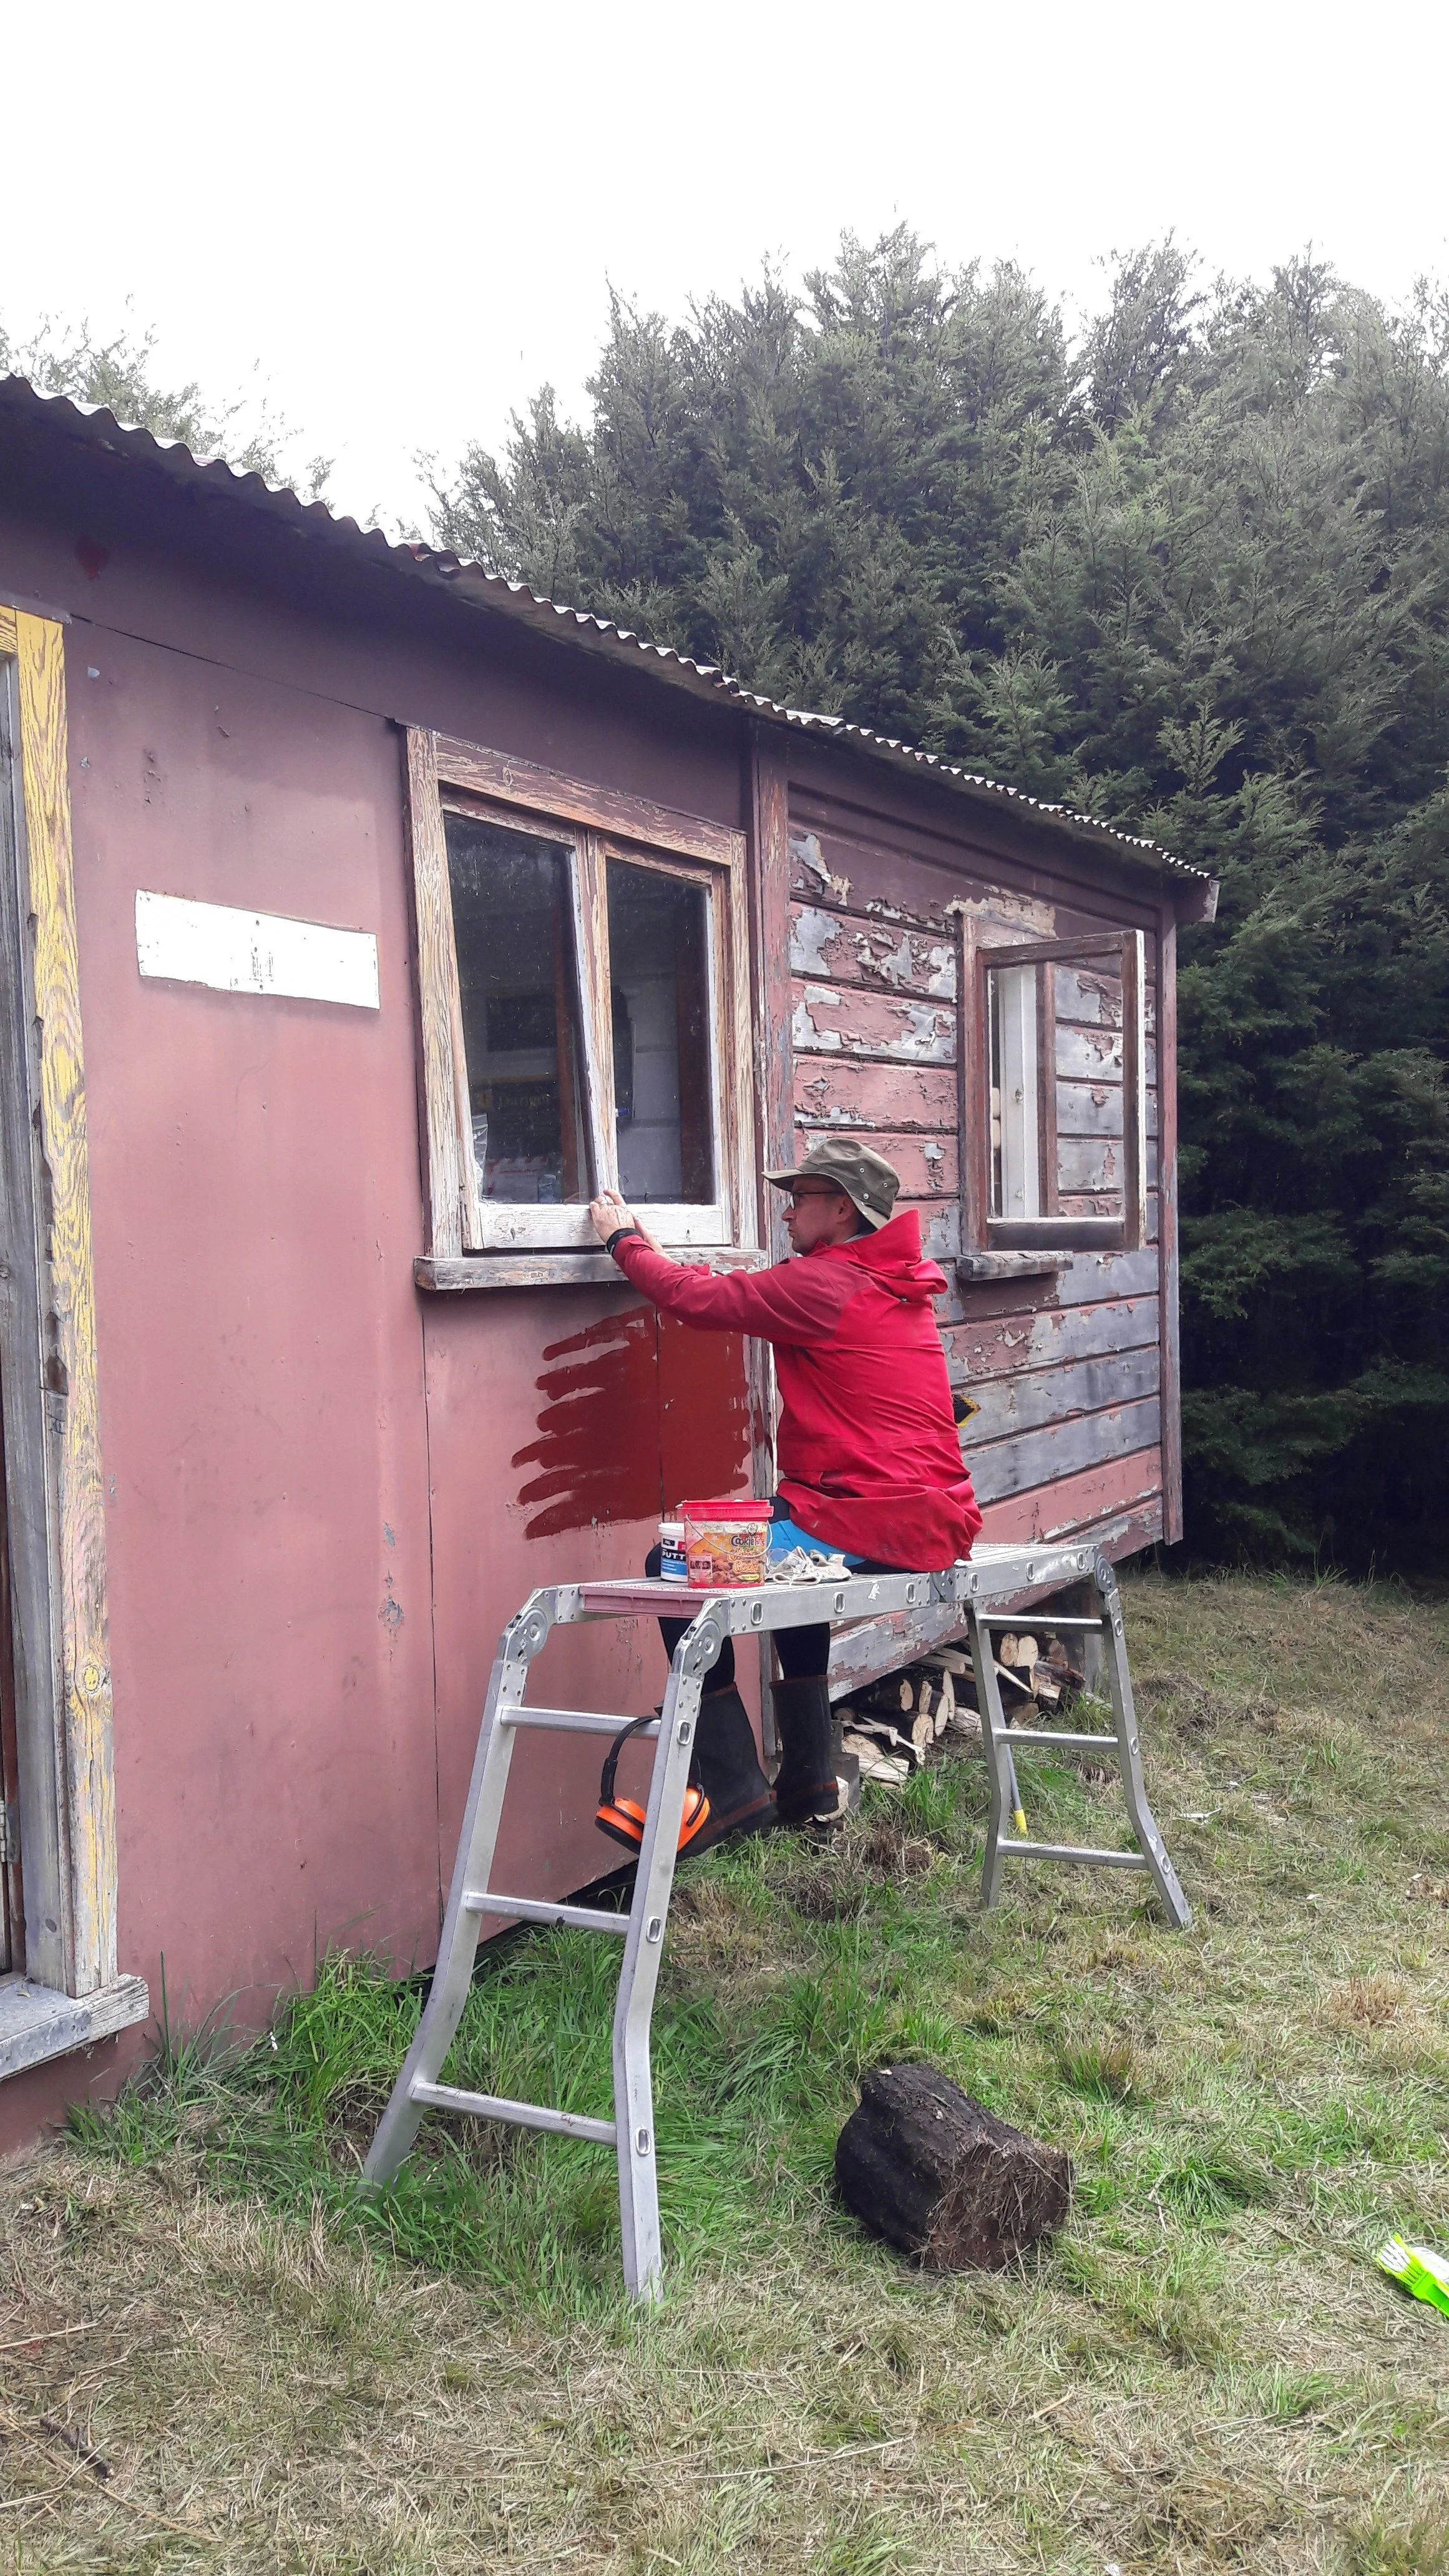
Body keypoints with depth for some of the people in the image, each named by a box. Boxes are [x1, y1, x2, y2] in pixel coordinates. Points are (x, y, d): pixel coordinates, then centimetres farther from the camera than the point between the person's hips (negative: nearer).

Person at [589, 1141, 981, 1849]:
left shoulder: (823, 1284, -12)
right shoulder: (893, 1284, 17)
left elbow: (702, 1299, -7)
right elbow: (745, 1297, 22)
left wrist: (624, 1239, 10)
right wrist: (648, 1246, 23)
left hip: (872, 1522, -10)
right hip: (933, 1519, 10)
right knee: (785, 1545, 35)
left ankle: (734, 1790, -4)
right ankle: (807, 1777, 34)